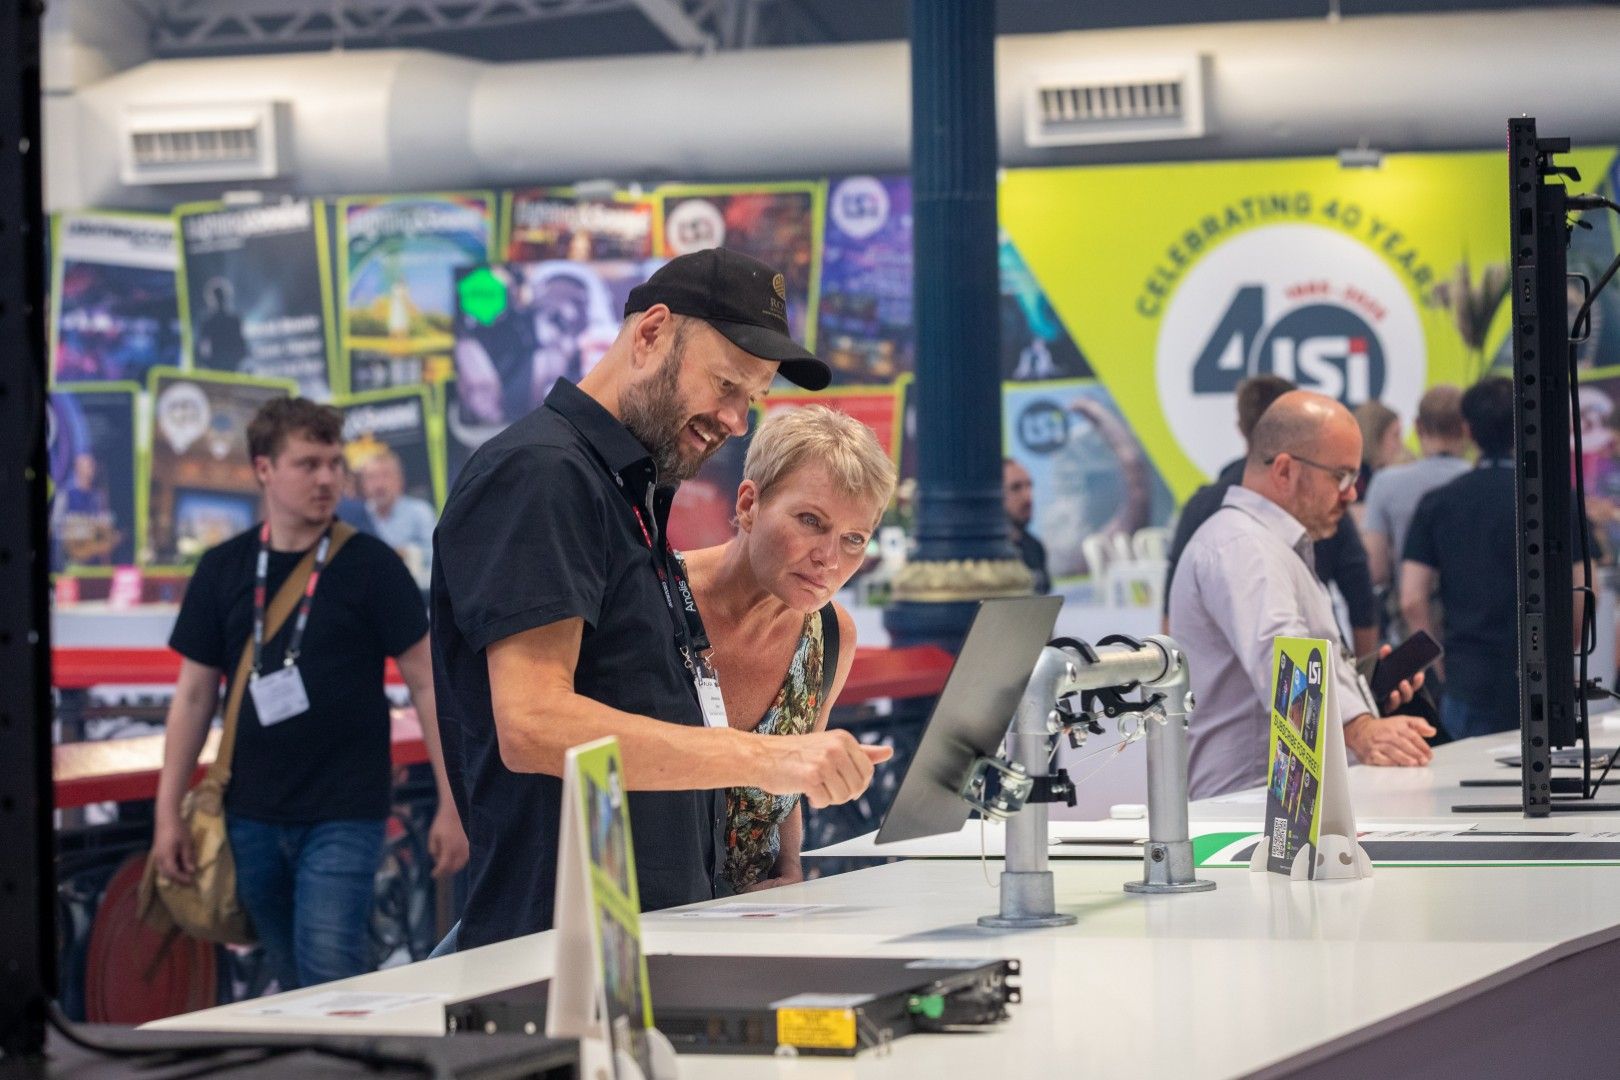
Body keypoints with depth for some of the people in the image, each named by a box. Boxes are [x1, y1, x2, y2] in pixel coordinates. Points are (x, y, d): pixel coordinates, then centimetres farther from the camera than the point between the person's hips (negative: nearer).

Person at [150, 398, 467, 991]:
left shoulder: (370, 565, -4)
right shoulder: (223, 570, 5)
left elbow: (425, 682, -3)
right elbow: (194, 695, 10)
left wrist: (450, 806, -8)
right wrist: (168, 810, 5)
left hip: (345, 815, -3)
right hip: (252, 814, 4)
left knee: (329, 976, -13)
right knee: (292, 980, 11)